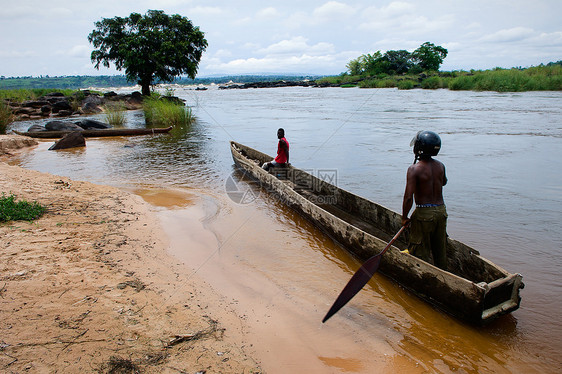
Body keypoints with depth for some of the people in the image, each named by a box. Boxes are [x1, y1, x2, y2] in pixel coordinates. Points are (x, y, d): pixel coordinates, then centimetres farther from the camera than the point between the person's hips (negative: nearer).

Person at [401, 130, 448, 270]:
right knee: (440, 250, 20)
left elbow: (408, 197, -19)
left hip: (424, 213, -6)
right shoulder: (440, 166, 1)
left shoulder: (414, 169, -17)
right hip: (441, 211, 6)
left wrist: (404, 218, -8)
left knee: (421, 253, 7)